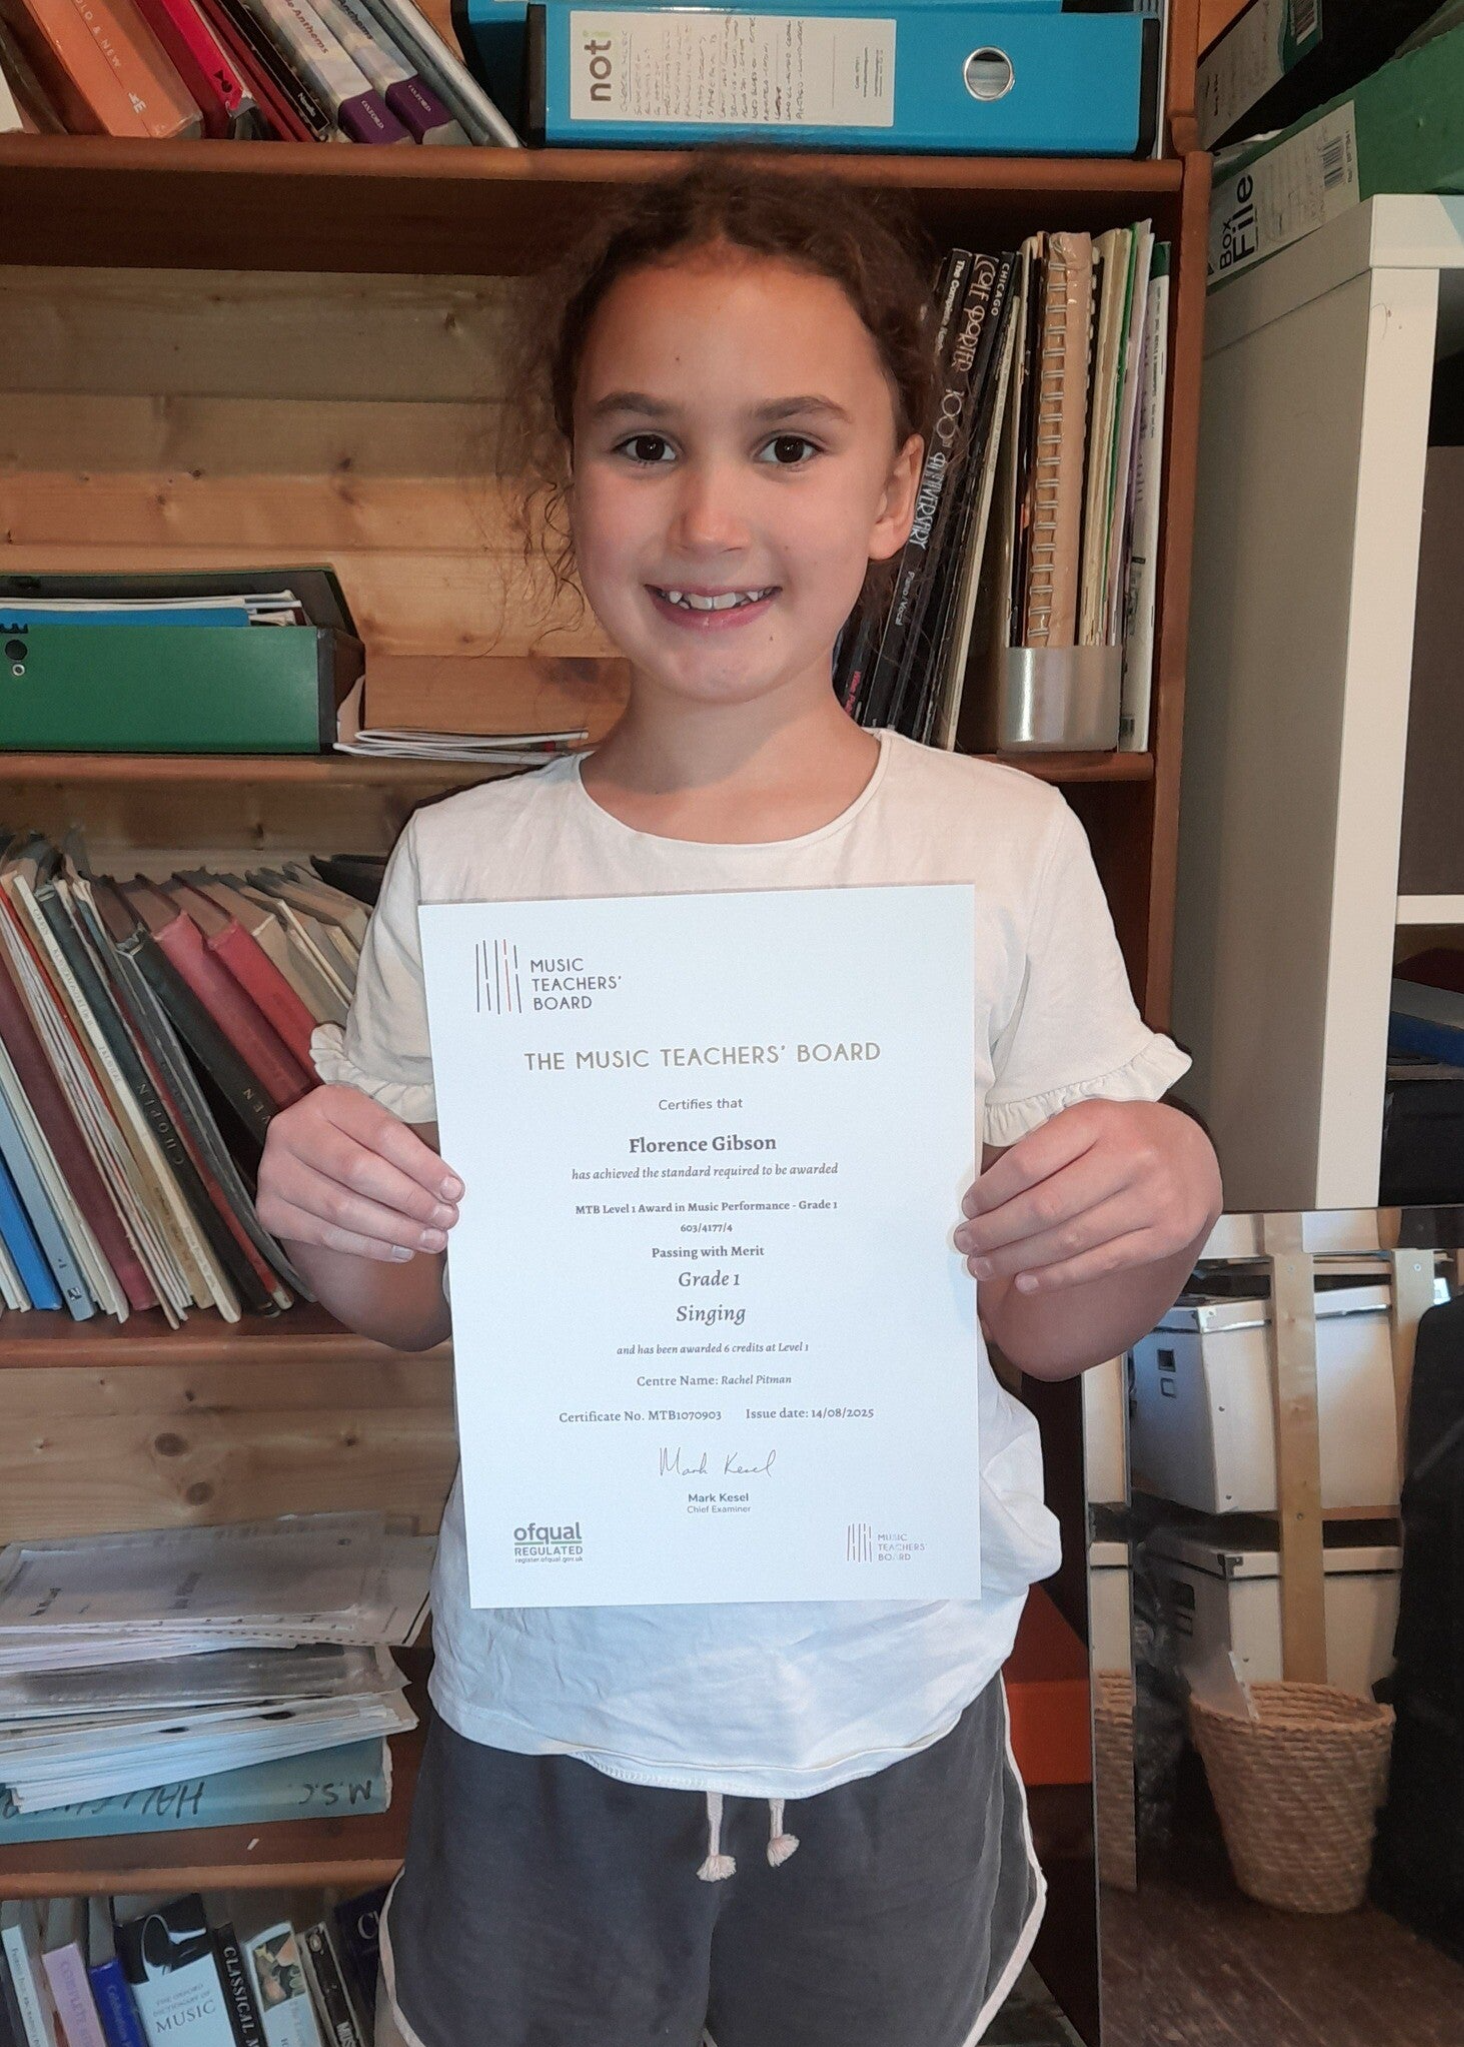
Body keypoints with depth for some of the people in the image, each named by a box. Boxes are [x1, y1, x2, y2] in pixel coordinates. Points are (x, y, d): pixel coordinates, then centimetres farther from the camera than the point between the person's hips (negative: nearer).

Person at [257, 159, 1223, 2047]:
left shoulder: (1008, 846, -10)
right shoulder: (464, 865, -8)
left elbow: (1050, 1328, -4)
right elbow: (415, 1303, 1)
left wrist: (1163, 1209, -25)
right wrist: (324, 1216, -20)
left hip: (889, 1694, 0)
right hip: (550, 1689, 1)